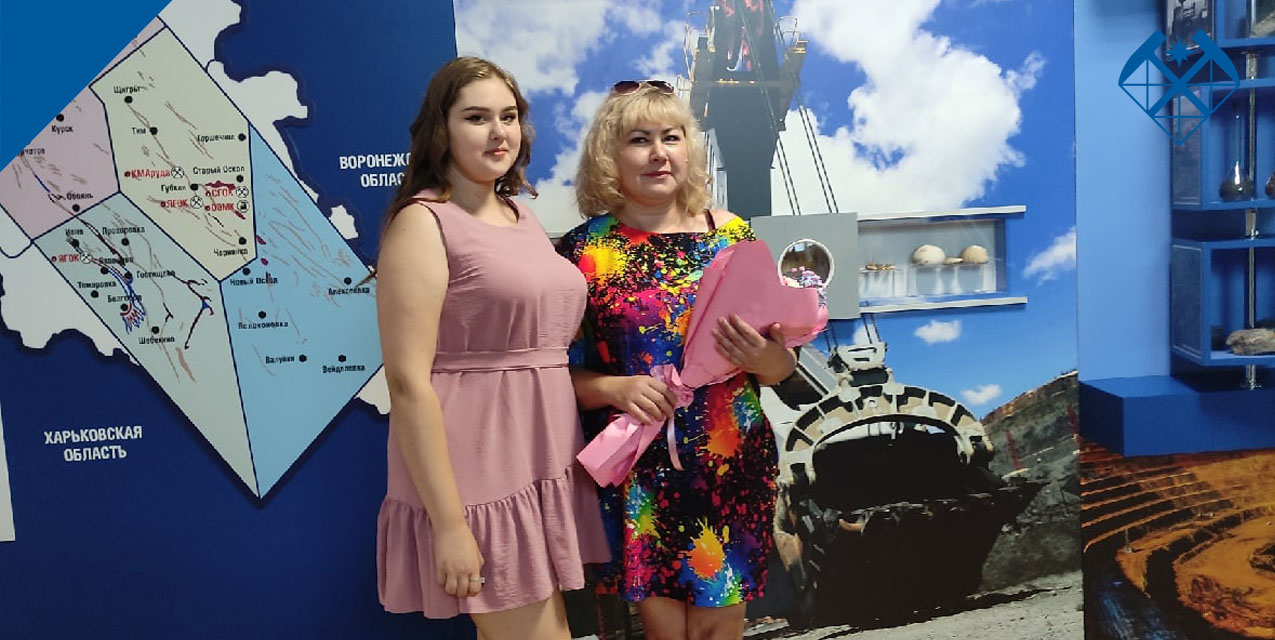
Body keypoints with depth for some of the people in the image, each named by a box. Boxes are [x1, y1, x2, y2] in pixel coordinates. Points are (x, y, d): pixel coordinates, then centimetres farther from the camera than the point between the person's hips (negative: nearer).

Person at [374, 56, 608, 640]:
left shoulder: (525, 220, 13)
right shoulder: (423, 223, -10)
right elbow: (407, 381, -16)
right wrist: (449, 523, -18)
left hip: (546, 466, 7)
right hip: (477, 478, -7)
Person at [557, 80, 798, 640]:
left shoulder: (733, 235, 1)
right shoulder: (582, 252, -3)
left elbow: (782, 367, 5)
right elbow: (564, 372, 0)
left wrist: (765, 359, -17)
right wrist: (616, 388, -19)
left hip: (731, 465, 1)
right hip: (635, 472, -1)